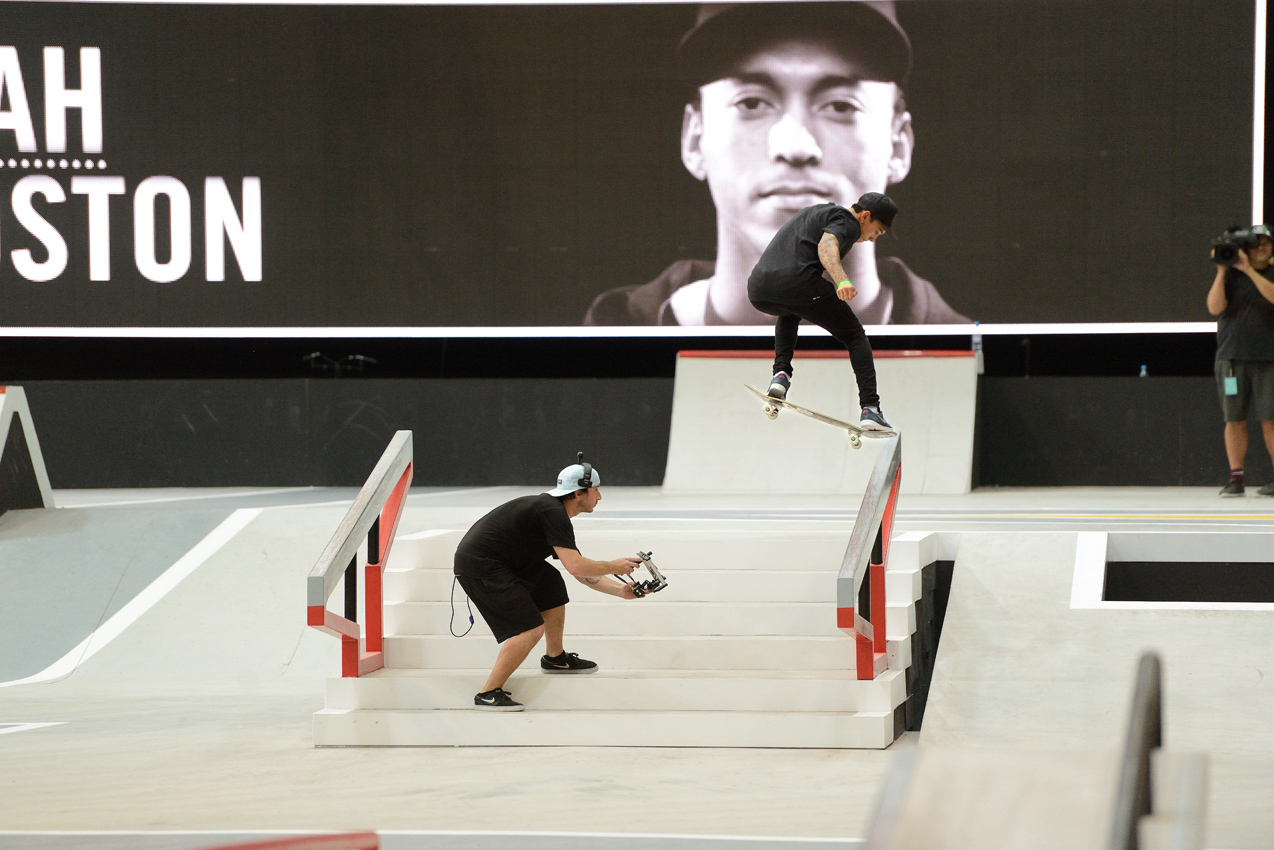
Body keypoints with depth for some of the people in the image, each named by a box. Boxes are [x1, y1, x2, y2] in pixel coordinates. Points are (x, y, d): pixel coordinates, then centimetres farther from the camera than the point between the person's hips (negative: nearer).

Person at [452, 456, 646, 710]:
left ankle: (555, 658, 39)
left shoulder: (556, 515, 14)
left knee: (551, 584, 24)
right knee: (530, 629, -17)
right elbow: (575, 566, -23)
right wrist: (612, 567, -8)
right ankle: (489, 694, -16)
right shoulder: (552, 512, -17)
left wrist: (621, 590, 17)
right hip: (481, 568, -11)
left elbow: (582, 573, 22)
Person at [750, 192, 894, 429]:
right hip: (798, 283, -7)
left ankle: (781, 373, 21)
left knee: (790, 314, 43)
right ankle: (870, 409, -2)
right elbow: (826, 246, -18)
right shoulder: (847, 222, 5)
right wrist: (842, 281, -33)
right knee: (855, 336, 11)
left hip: (758, 289, 7)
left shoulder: (817, 211, 34)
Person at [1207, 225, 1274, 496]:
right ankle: (1235, 477, 4)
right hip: (1232, 357, 1)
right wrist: (1221, 270, -9)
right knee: (1234, 420, 1)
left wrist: (1249, 270, -16)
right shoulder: (1230, 275, 10)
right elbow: (1215, 307, -2)